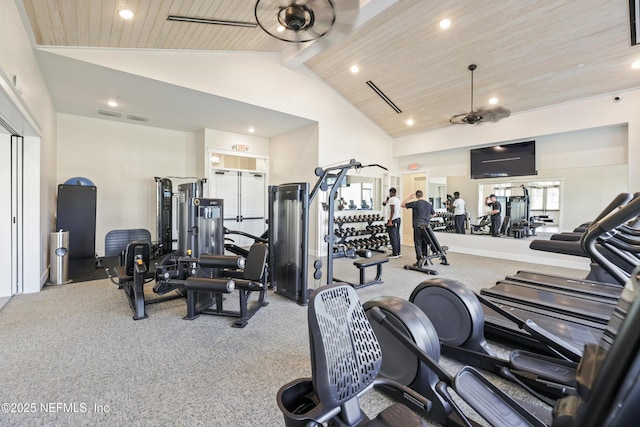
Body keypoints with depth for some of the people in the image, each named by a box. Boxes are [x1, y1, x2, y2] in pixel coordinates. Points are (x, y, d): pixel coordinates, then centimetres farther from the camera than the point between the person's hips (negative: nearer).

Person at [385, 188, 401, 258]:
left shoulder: (391, 199, -13)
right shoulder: (398, 199, 15)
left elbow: (392, 210, -21)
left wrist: (390, 221, -23)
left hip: (393, 220, -10)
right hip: (398, 219, 10)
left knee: (393, 237, -7)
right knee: (397, 236, 11)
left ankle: (395, 254, -5)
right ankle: (398, 252, 16)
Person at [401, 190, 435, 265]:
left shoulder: (415, 203, -7)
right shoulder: (428, 204, 12)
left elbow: (402, 204, -1)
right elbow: (433, 214, 24)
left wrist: (409, 197, 7)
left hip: (418, 226, -5)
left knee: (418, 244, -1)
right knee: (425, 243, 12)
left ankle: (419, 260, -4)